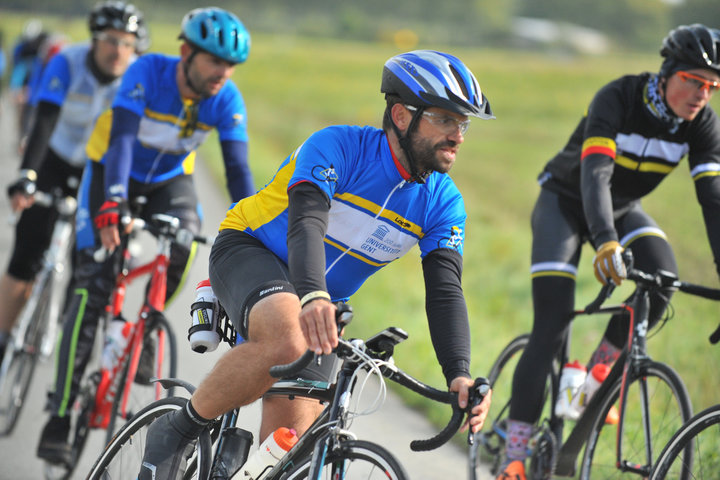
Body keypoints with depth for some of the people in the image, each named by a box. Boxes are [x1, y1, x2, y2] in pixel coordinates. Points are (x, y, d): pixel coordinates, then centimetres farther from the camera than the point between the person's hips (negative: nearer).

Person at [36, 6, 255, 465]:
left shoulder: (227, 100, -21)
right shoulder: (147, 71, -30)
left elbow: (238, 169, -22)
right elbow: (123, 139, -39)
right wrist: (112, 205, -52)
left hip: (170, 178, 3)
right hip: (111, 171, -3)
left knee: (183, 243, -30)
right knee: (94, 288, -14)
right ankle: (59, 417, -11)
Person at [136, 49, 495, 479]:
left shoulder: (443, 202, -8)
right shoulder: (339, 146, -23)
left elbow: (446, 291, -17)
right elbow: (307, 221, -38)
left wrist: (460, 375, -34)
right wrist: (311, 297, -58)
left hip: (322, 301, 6)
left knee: (292, 434, -8)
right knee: (287, 340, -38)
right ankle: (177, 431, -20)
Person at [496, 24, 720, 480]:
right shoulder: (618, 99, -31)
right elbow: (595, 174, -43)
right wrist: (606, 242, -60)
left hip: (623, 209, 5)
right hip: (567, 202, -5)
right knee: (551, 329, -16)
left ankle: (600, 370, -2)